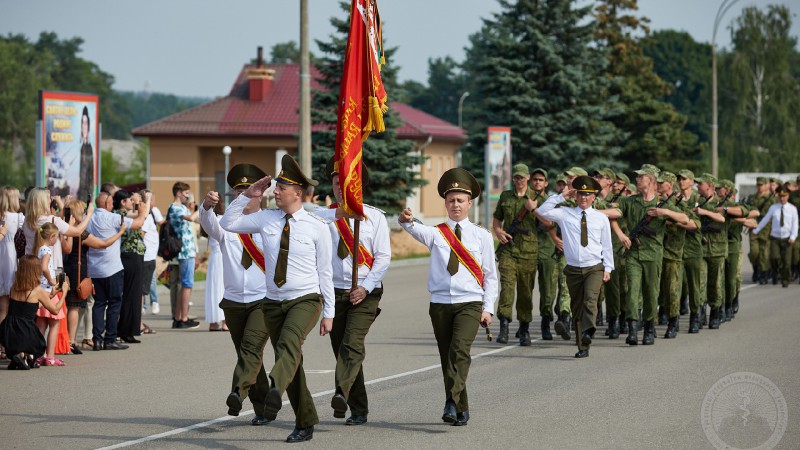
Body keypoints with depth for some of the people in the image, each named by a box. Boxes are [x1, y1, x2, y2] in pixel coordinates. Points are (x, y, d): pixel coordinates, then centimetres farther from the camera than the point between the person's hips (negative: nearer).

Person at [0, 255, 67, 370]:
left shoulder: (14, 287, 7)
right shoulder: (38, 290, -8)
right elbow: (55, 310, 2)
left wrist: (51, 295, 27)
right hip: (25, 335, -5)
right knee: (40, 347, 26)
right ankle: (23, 355, -6)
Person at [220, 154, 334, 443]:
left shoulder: (317, 227, -5)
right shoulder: (266, 219, 4)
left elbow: (325, 272, -2)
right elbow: (228, 224, 12)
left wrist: (329, 313, -2)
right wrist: (247, 195, -1)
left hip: (305, 300, -5)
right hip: (274, 302, 5)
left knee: (289, 343, -33)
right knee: (291, 363, 9)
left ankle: (275, 390, -57)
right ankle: (305, 424, 21)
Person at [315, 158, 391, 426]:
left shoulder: (374, 217, 1)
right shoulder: (322, 217, 5)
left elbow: (383, 257, -3)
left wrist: (365, 288, -12)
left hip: (364, 293, -3)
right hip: (333, 292, 3)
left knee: (352, 344, -22)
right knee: (340, 350, 7)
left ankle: (341, 394, -39)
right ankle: (358, 411, 17)